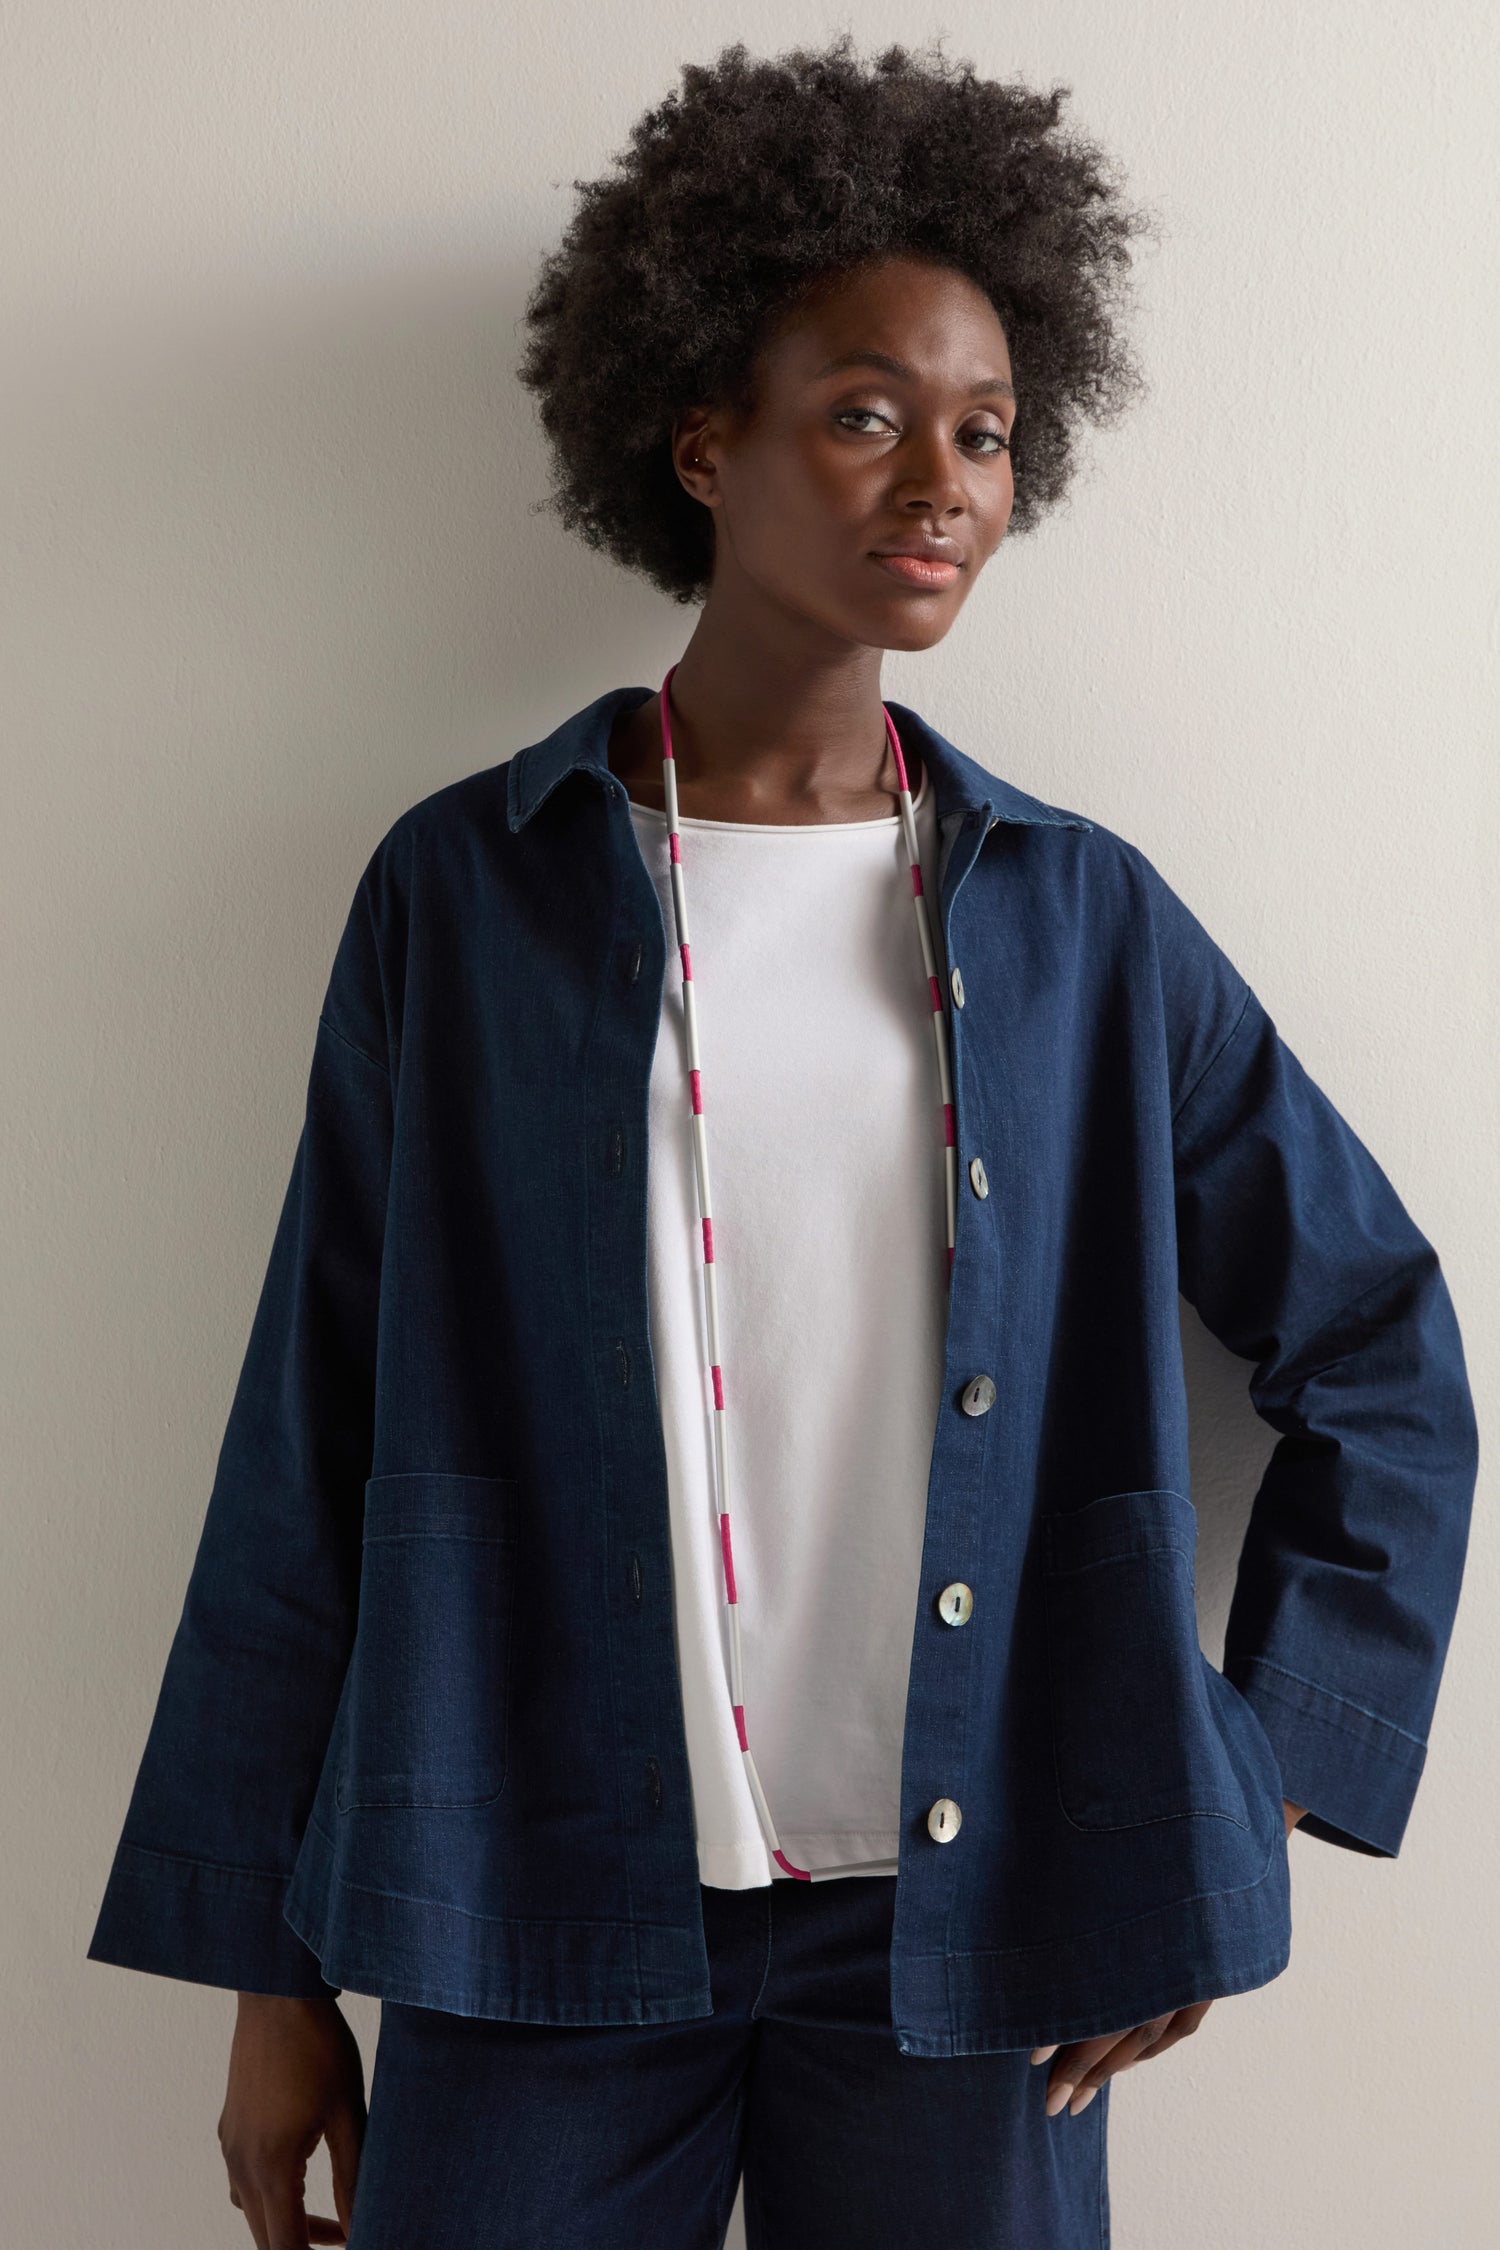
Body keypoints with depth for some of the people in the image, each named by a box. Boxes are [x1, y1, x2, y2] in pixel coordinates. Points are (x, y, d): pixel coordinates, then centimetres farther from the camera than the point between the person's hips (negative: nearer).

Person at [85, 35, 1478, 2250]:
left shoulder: (1083, 919, 2)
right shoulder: (464, 892, -1)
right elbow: (317, 1443, 1)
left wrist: (1250, 1799, 4)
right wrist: (274, 1975, 3)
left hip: (966, 1925, 2)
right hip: (545, 1919, -1)